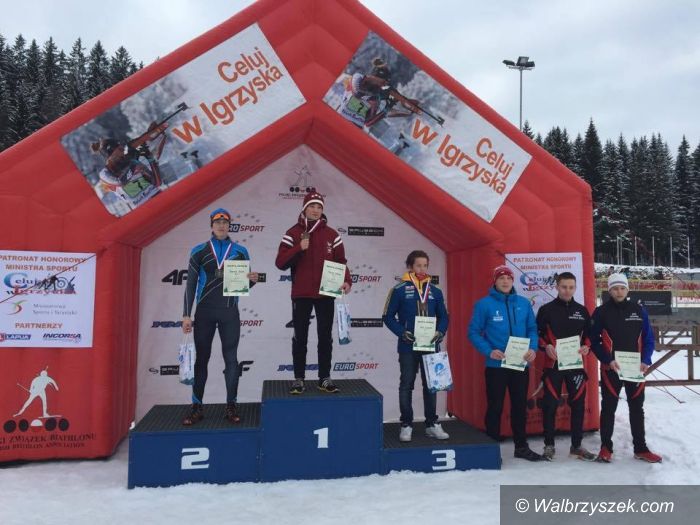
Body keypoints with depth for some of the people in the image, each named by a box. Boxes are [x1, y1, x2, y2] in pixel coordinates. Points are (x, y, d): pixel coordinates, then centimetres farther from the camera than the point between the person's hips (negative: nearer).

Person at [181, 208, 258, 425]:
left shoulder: (239, 251, 6)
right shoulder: (199, 251, 4)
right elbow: (191, 284, 3)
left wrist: (252, 280, -14)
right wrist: (187, 315, -3)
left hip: (229, 311, 0)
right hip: (205, 311, 0)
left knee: (231, 358, 2)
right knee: (201, 359, 6)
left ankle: (231, 405, 11)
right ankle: (197, 407, 14)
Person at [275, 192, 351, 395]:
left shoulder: (332, 234, 4)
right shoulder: (293, 233, 0)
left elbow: (341, 262, 4)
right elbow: (280, 263, -6)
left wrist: (347, 280, -14)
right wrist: (299, 248, -19)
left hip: (326, 294, 1)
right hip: (301, 294, -1)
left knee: (325, 337, 7)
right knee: (300, 338, 4)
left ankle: (325, 378, 16)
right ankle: (299, 379, 13)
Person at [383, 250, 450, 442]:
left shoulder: (435, 291, 7)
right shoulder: (399, 290, -5)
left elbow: (444, 316, 11)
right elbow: (388, 317, -5)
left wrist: (440, 332, -8)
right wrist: (402, 332, -17)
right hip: (408, 347, -4)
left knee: (431, 385, 11)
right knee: (406, 385, 5)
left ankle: (432, 424, 22)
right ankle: (406, 425, 16)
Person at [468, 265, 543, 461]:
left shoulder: (524, 303, 6)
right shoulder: (484, 304, -7)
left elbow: (532, 328, 10)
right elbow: (474, 332, -7)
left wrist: (533, 348, -8)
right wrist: (489, 351, -19)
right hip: (496, 365, -4)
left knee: (520, 406, 15)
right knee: (495, 407, 6)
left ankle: (521, 446, 29)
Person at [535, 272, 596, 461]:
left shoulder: (582, 310, 10)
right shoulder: (546, 310, 0)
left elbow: (589, 334, 16)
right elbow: (537, 333, 2)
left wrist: (586, 346, -4)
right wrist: (546, 346, -15)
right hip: (553, 364, -3)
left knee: (578, 404, 7)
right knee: (550, 404, 0)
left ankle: (576, 445, 22)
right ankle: (549, 445, 14)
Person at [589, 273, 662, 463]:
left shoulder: (639, 310, 4)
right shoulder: (601, 312, -5)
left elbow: (648, 338, 6)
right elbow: (594, 341, -5)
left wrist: (645, 361, -8)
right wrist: (608, 361, -16)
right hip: (610, 369, -3)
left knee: (637, 408, 12)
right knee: (608, 408, 5)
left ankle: (641, 449, 23)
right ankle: (606, 448, 14)